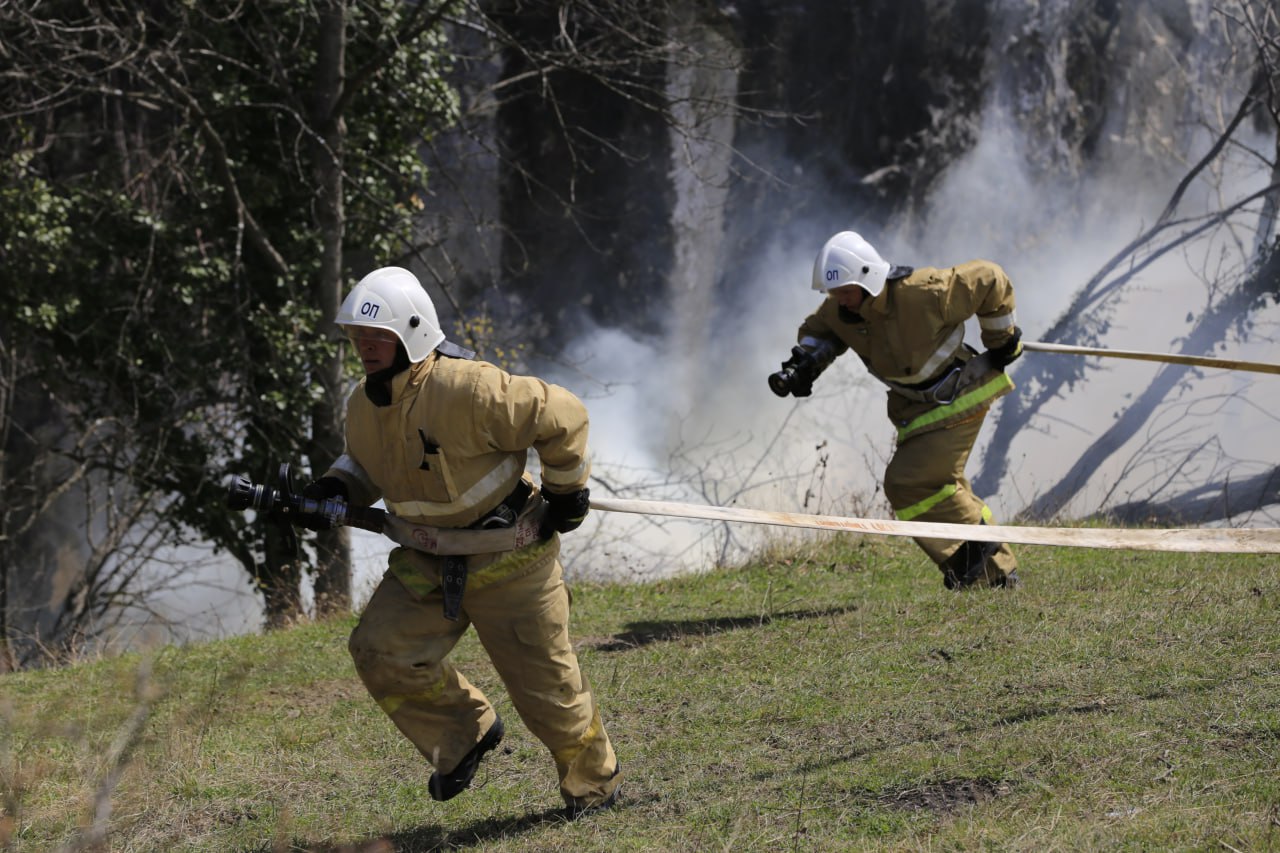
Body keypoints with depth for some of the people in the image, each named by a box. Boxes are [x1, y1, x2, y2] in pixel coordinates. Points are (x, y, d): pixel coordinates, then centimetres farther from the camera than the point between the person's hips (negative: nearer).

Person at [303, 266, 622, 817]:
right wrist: (337, 488, -2)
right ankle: (464, 734, 10)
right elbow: (366, 464, 20)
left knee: (543, 683, 3)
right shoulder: (364, 404, -2)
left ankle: (594, 783, 27)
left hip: (507, 561, -6)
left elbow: (563, 416, -19)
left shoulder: (465, 389, -27)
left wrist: (566, 492, -7)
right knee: (380, 650, -12)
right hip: (427, 562, 6)